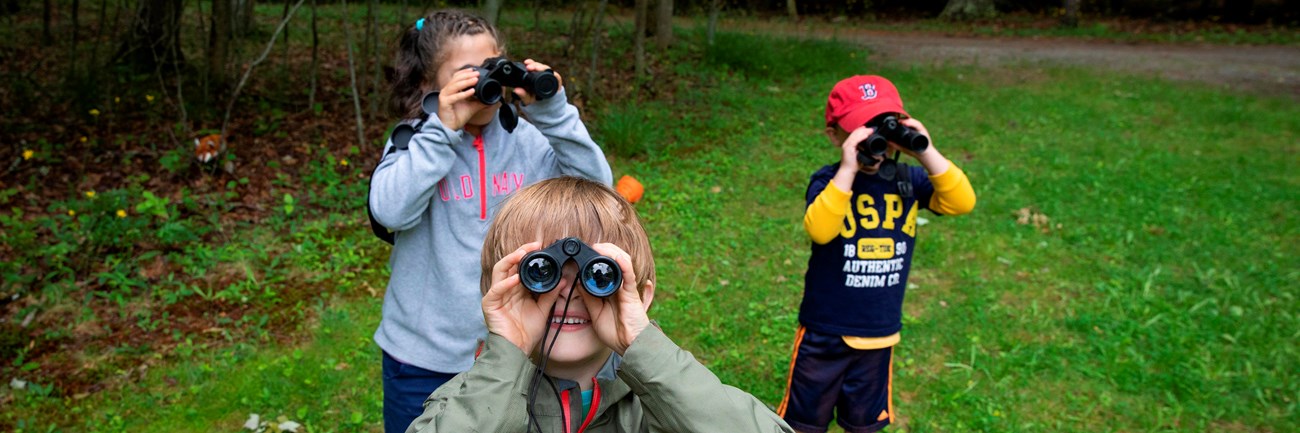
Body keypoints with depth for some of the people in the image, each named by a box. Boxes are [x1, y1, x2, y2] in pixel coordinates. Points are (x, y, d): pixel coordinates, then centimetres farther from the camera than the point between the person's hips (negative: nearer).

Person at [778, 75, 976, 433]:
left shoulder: (906, 180, -3)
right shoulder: (828, 181, -15)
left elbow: (962, 202, -16)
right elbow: (819, 230, -34)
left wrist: (926, 154, -26)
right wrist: (848, 169, -40)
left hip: (880, 332, 4)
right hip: (825, 330, -3)